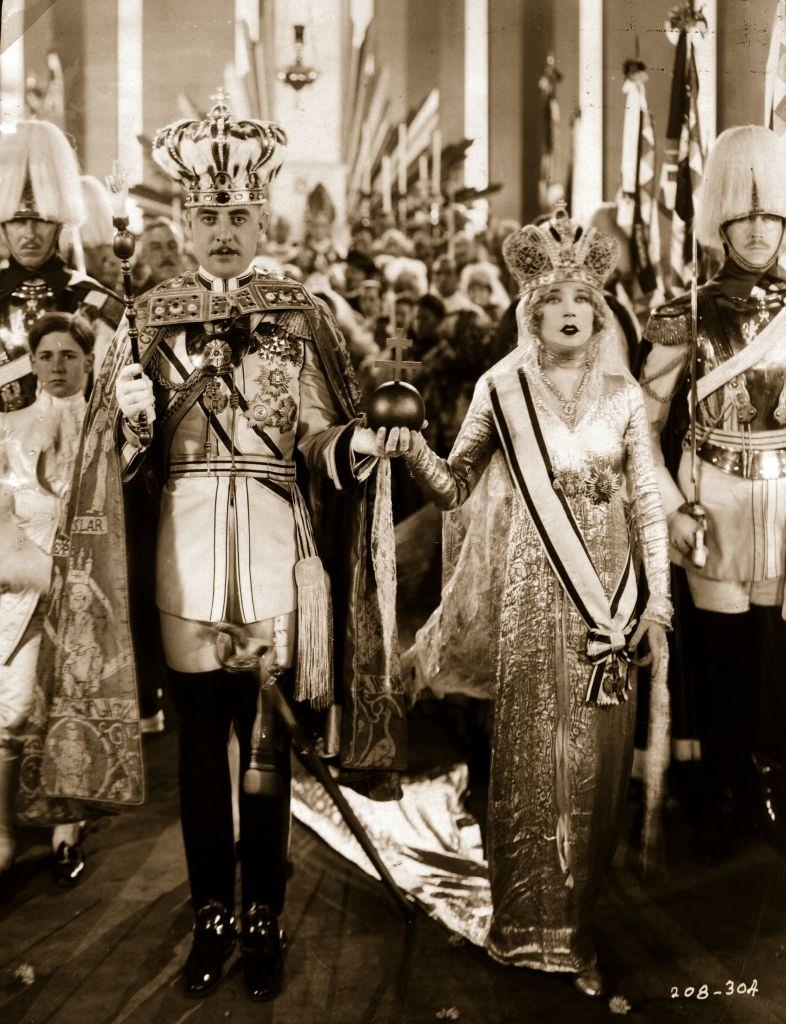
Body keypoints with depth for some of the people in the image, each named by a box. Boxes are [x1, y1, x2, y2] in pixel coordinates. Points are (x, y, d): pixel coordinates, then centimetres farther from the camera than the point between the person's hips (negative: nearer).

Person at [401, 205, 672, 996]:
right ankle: (529, 927, 19)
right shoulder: (502, 388, 1)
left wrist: (659, 600, 0)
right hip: (529, 595, -2)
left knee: (595, 757, 6)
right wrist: (411, 447, -19)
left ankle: (577, 922, 22)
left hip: (605, 594, 2)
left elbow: (649, 503, 6)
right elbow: (453, 487, 1)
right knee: (529, 755, 3)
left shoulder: (622, 395, 5)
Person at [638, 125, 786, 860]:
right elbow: (644, 424, 1)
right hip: (713, 513, -1)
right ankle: (723, 802, 24)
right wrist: (674, 509, -7)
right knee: (719, 658, 7)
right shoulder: (686, 318, -1)